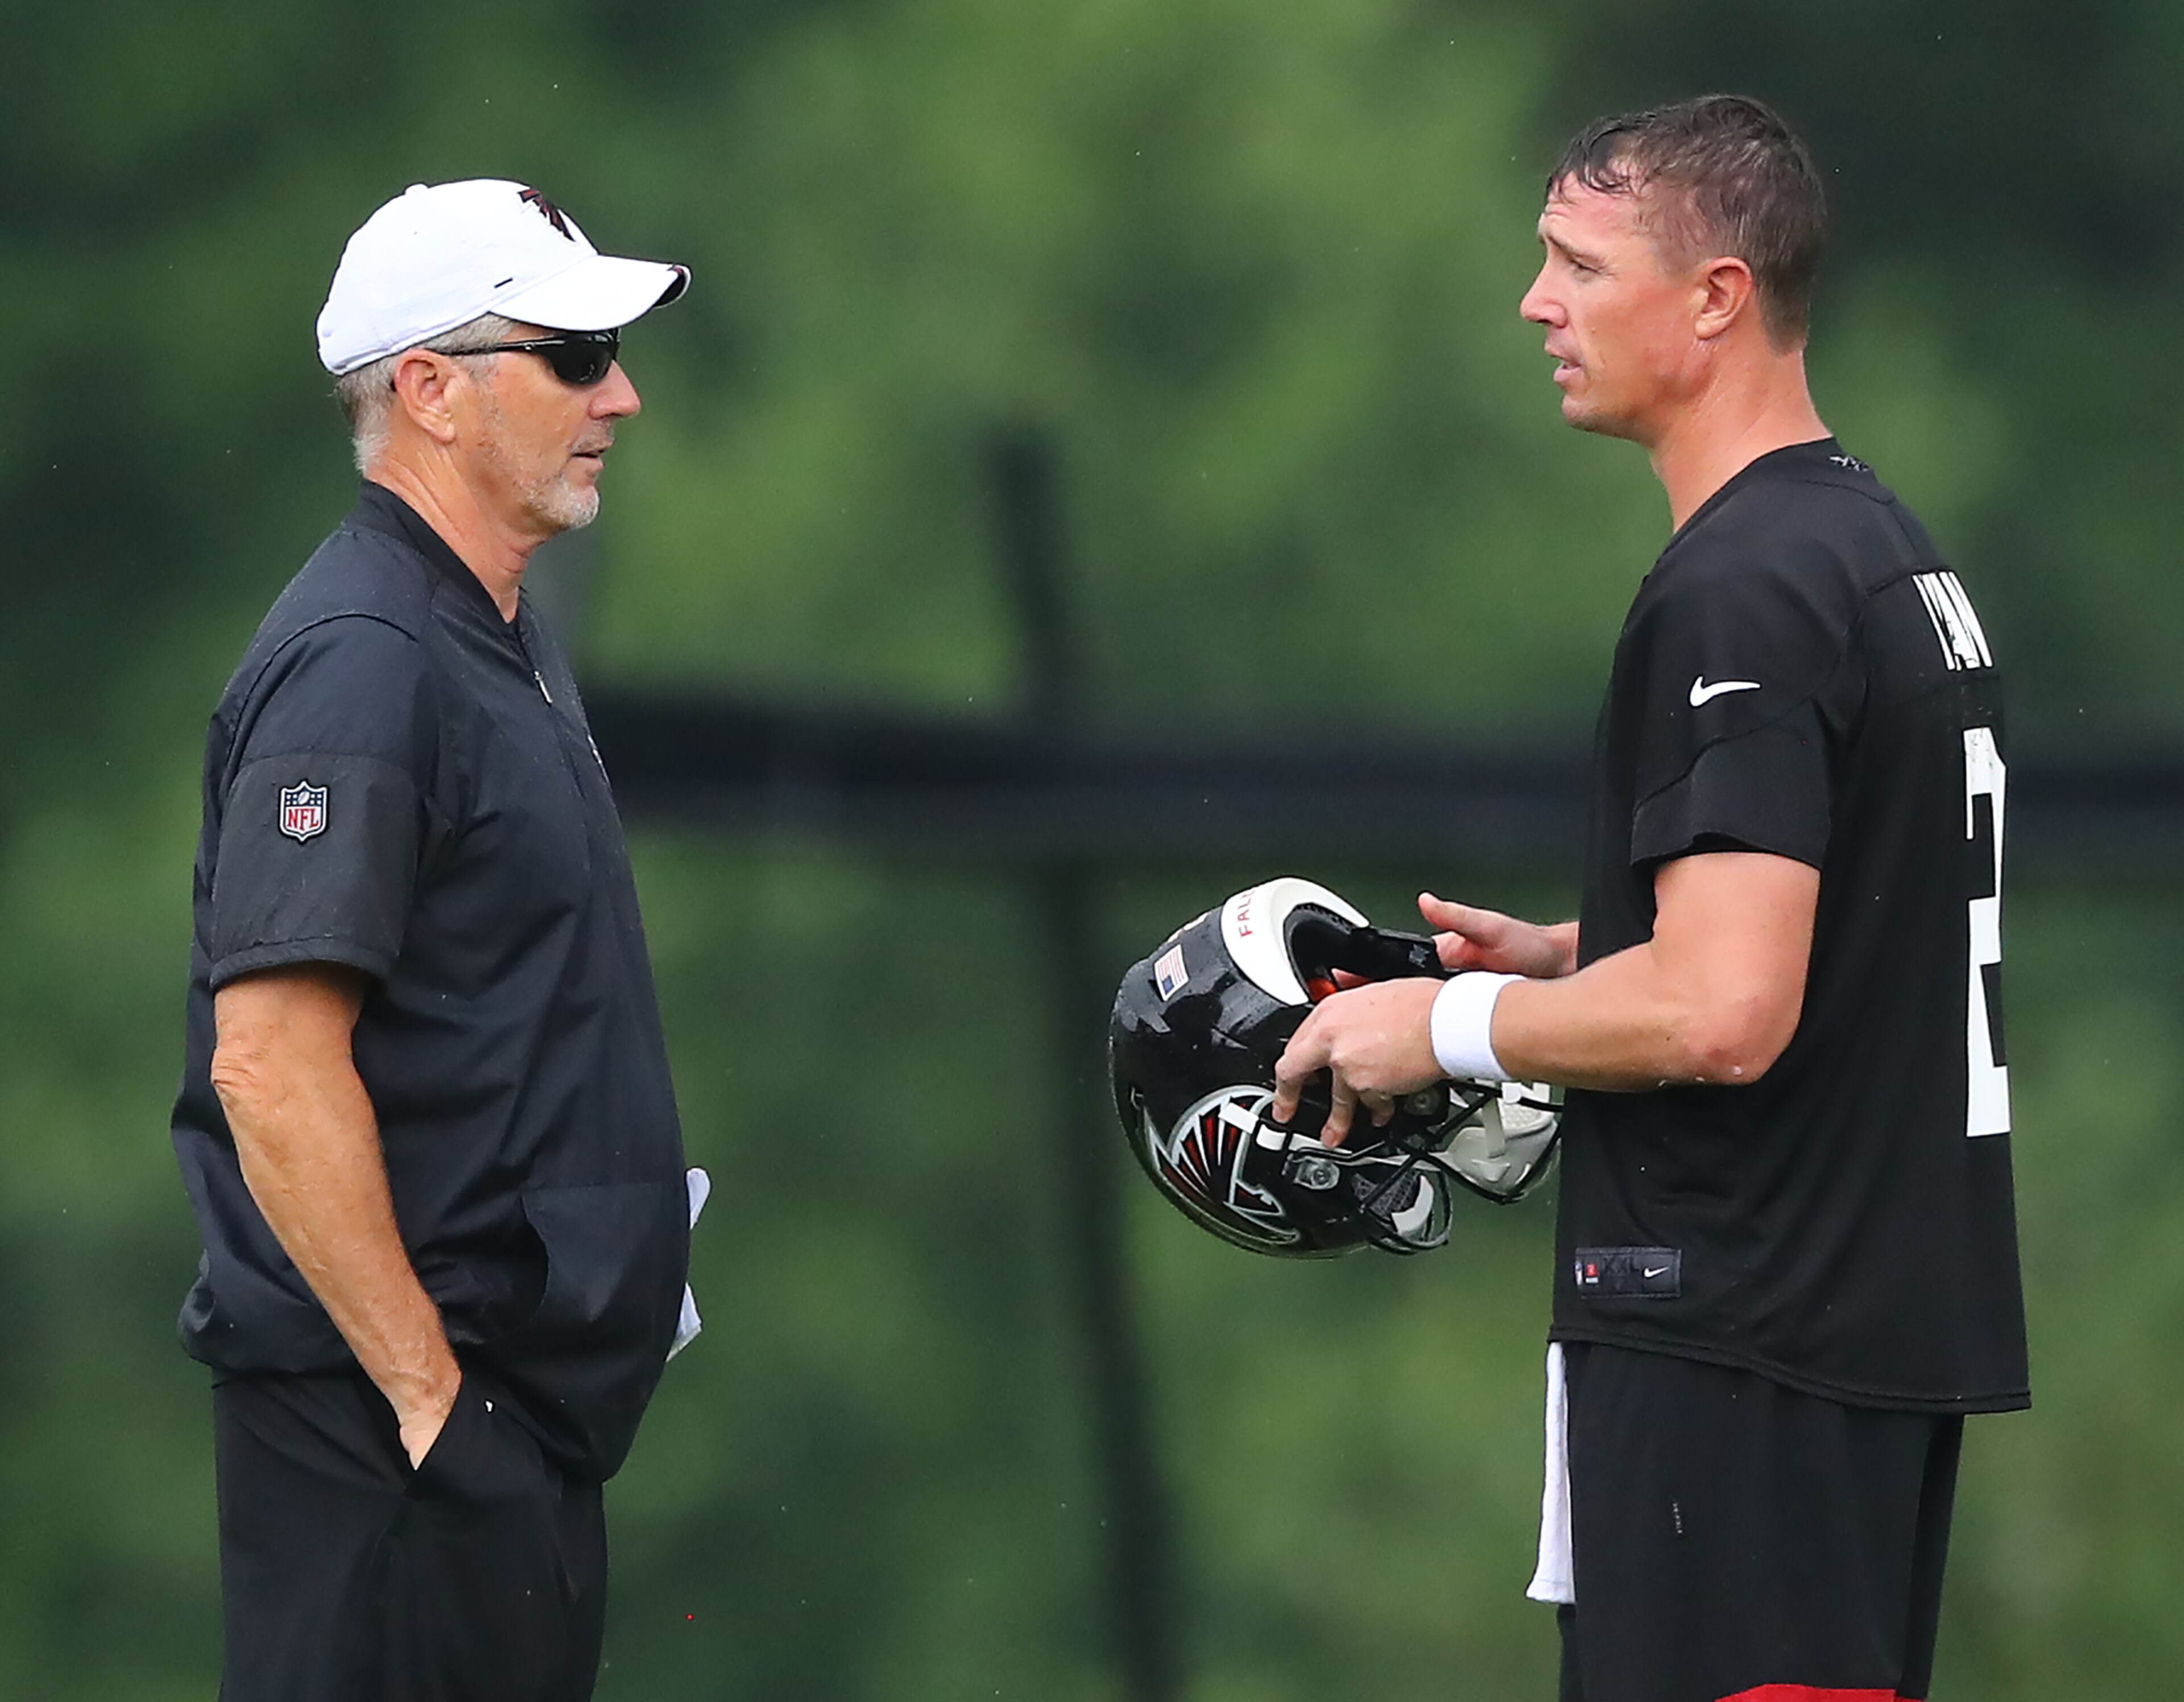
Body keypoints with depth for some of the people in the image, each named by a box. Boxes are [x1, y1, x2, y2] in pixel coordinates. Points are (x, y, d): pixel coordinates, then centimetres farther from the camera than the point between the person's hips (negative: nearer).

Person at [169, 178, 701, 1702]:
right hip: (391, 1429, -10)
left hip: (526, 1405, 10)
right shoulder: (358, 664, -16)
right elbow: (269, 1064, -23)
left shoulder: (505, 644, 16)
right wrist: (426, 1387, -22)